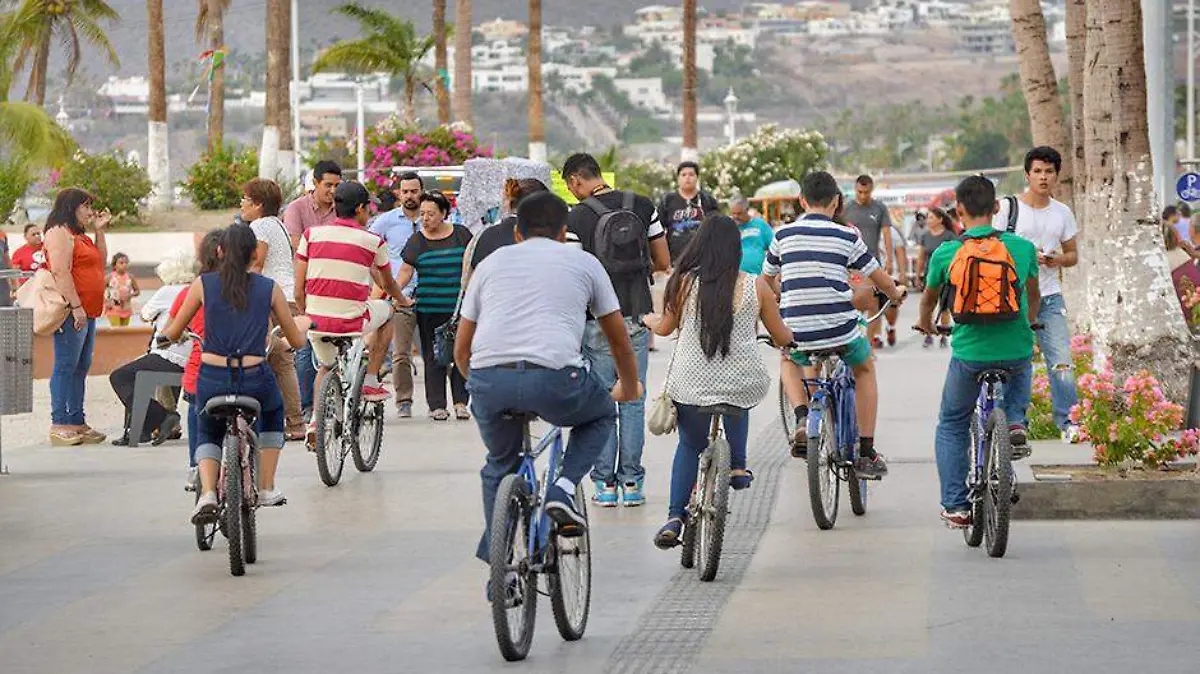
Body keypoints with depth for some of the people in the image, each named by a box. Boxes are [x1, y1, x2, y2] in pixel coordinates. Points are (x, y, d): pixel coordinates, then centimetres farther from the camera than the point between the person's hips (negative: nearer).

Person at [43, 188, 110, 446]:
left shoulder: (79, 235, 21)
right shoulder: (60, 233, -9)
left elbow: (100, 262, 24)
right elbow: (61, 272, -18)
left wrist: (100, 231, 18)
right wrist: (76, 306, -22)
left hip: (86, 313, 10)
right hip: (72, 312, -10)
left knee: (81, 368, 11)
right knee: (65, 366, -9)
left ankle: (77, 422, 15)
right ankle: (59, 425, -8)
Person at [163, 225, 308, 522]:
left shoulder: (203, 284, 3)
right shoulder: (269, 288, 4)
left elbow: (172, 334, 8)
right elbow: (297, 340, 13)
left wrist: (168, 333, 32)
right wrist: (295, 328, 36)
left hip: (212, 379, 0)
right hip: (255, 380, 0)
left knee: (207, 435, 29)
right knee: (273, 414, 36)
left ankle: (208, 494, 2)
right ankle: (266, 488, 29)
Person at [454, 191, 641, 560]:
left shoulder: (491, 262, 26)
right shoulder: (584, 263, 22)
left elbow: (461, 351, 28)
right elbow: (619, 339, 31)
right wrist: (629, 387, 49)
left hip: (488, 379, 2)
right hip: (553, 377, -2)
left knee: (500, 466, 28)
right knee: (602, 414, 30)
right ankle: (563, 489, 8)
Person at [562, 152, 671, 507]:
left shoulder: (577, 218, -9)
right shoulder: (643, 206, 1)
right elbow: (664, 263, 6)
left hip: (598, 321, -3)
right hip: (636, 317, 3)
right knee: (633, 401, 9)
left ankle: (605, 483, 6)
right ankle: (632, 482, 9)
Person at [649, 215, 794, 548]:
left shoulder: (685, 283, -4)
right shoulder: (755, 288, -3)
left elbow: (665, 328, 10)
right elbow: (782, 337, 9)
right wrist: (789, 337, 33)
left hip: (690, 386, 0)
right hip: (742, 384, 0)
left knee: (690, 446, 20)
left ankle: (675, 518, 7)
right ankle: (737, 467, 30)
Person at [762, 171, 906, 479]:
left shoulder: (784, 235, 4)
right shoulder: (847, 236, -1)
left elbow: (766, 280, 20)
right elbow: (880, 280, 7)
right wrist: (896, 294, 31)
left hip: (797, 333, 1)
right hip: (840, 331, -1)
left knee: (790, 362, 37)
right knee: (865, 368, 29)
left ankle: (802, 419, 9)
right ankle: (866, 454, 23)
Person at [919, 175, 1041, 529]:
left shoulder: (945, 254, -3)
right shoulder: (1023, 247, 1)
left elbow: (929, 298, 17)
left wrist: (925, 324, 40)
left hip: (969, 353, -1)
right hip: (1017, 350, 1)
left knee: (951, 427, 20)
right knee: (1021, 371, 39)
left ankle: (956, 506, 13)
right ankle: (1015, 421, 13)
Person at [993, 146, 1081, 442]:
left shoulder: (1062, 212, 10)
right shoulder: (1009, 208, -2)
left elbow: (1073, 254, 18)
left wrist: (1058, 259, -5)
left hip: (1050, 296, 3)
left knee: (1061, 360, -7)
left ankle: (1067, 420, -4)